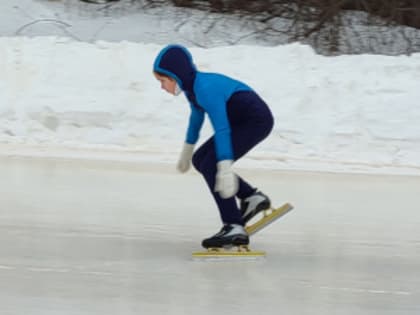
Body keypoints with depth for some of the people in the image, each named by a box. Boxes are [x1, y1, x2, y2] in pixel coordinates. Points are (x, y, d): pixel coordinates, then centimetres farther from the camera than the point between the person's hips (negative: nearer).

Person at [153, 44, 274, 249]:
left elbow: (222, 129, -34)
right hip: (243, 122, 10)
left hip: (256, 120, -10)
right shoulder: (192, 85, 3)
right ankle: (251, 197, 13)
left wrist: (225, 169, -39)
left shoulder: (206, 88, -27)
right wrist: (187, 151, 34)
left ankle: (234, 228, -16)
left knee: (210, 166, -16)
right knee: (200, 161, 12)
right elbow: (197, 116, 22)